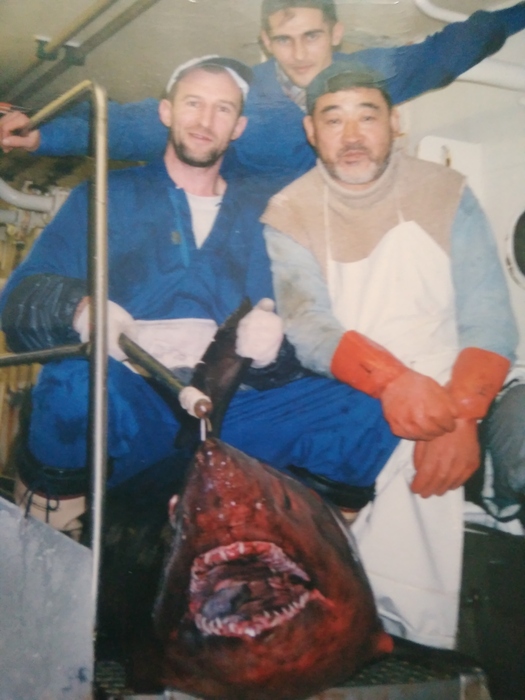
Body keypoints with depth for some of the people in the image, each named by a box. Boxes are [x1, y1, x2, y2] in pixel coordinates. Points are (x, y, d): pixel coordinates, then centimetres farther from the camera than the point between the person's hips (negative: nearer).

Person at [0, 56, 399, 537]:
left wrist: (268, 350, -16)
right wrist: (80, 308, -23)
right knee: (78, 382, -36)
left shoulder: (257, 217, 18)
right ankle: (52, 497, -7)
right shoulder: (108, 197, 13)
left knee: (371, 414, -20)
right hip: (125, 408, -1)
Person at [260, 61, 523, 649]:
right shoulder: (287, 214, 3)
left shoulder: (447, 194, 6)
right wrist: (391, 379, -32)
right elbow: (307, 327, -12)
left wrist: (461, 412, -20)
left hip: (444, 405, 2)